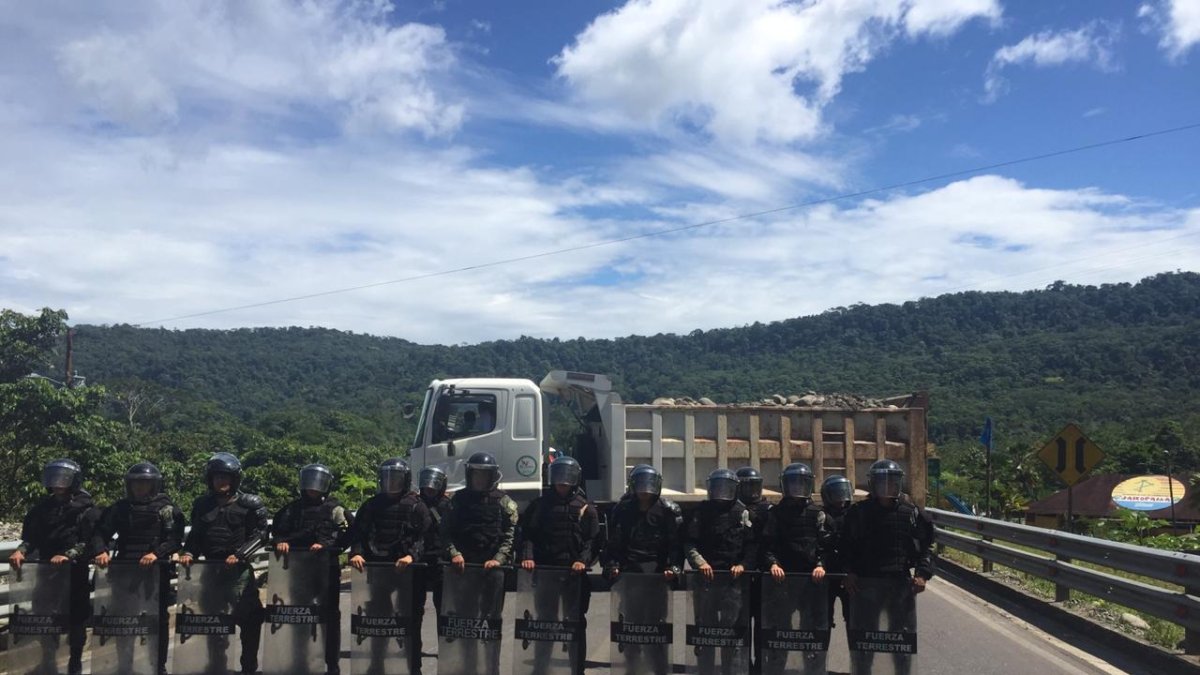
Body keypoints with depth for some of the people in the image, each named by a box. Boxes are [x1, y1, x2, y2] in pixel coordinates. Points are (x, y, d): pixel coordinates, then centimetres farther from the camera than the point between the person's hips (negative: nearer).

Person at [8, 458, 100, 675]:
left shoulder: (87, 509, -5)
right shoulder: (42, 507, 11)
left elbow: (89, 541, -13)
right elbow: (30, 535, 8)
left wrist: (67, 555, -26)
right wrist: (21, 550, -12)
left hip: (76, 571, -4)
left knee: (76, 616, 5)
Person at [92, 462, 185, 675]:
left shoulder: (167, 508, 0)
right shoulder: (119, 508, 8)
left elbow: (175, 539, -9)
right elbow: (101, 532, 1)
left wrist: (156, 553, -25)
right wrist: (101, 551, -19)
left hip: (157, 571, -2)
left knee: (158, 620, 5)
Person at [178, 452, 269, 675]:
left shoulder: (250, 504, -1)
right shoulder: (202, 504, 11)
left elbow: (259, 535, -7)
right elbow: (196, 535, 14)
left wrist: (239, 554, -19)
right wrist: (188, 552, -5)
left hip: (239, 572, -4)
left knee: (250, 619, -4)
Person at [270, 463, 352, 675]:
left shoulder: (334, 509, 3)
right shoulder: (292, 508, 15)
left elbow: (343, 534, -9)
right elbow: (278, 530, 11)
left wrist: (325, 545, -24)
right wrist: (280, 542, -10)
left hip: (327, 568, -3)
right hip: (298, 568, 4)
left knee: (329, 616, 2)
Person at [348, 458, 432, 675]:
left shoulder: (416, 506, 0)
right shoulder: (372, 505, 12)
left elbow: (425, 536, -9)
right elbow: (358, 533, 5)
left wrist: (411, 555, -24)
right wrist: (356, 553, -12)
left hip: (407, 570, -4)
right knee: (377, 618, 12)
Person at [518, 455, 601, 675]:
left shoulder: (586, 508, 4)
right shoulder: (540, 505, 9)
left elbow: (593, 540, -3)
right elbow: (528, 534, 3)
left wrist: (584, 560, -19)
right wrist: (527, 556, -13)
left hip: (575, 573, -1)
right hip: (545, 571, 1)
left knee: (576, 622, 6)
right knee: (544, 621, 9)